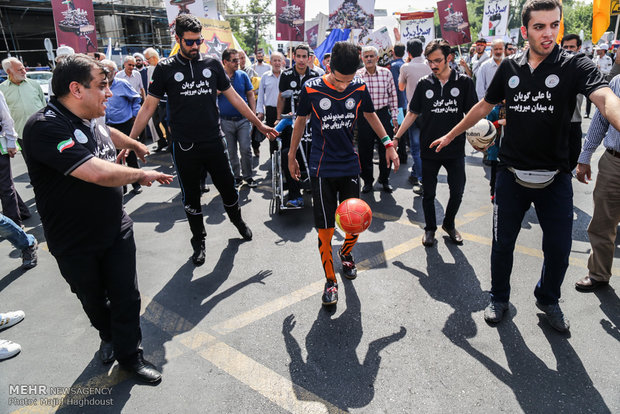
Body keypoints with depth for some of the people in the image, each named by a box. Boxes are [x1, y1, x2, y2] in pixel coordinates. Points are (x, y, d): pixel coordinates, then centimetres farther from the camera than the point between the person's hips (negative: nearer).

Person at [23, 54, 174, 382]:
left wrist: (136, 145, 44)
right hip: (75, 244, -5)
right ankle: (108, 336, 48)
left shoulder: (91, 120, 1)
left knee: (126, 296, 8)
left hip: (116, 230, 5)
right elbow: (98, 172, -35)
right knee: (93, 300, 19)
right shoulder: (45, 127, -26)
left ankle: (129, 354, 29)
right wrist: (142, 174, -19)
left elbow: (110, 134, 27)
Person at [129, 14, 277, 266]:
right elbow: (148, 107, 0)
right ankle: (199, 242, 29)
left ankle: (237, 220, 41)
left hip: (214, 142, 1)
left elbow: (233, 97, 9)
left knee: (228, 187, 12)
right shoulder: (165, 69, -1)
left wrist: (259, 125, 9)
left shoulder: (212, 64, 4)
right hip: (184, 147, -1)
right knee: (191, 197, 10)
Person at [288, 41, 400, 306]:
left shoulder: (359, 87, -3)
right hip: (322, 168, -2)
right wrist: (292, 156, 12)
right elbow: (301, 121, 6)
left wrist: (388, 144, 13)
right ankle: (330, 281, 14)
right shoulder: (311, 89, -10)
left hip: (350, 166, 3)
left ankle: (346, 254, 40)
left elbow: (370, 115, 16)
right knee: (325, 228, -3)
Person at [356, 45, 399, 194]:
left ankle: (384, 179, 26)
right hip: (364, 116, 0)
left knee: (386, 148, 6)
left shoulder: (386, 73, 2)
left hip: (383, 114, 1)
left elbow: (393, 96, 6)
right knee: (365, 150, 6)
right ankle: (367, 180, 24)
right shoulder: (357, 75, 0)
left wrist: (394, 117, 4)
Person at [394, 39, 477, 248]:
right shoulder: (424, 84, 1)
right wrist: (396, 137, 3)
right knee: (428, 193, 8)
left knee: (457, 191, 8)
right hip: (429, 150, 0)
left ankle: (449, 224, 33)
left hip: (455, 149, 0)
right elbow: (412, 113, 6)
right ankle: (430, 228, 28)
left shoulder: (464, 82, -2)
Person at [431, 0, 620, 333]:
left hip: (554, 177, -1)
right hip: (512, 174, 2)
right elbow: (484, 106, 14)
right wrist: (451, 135, 18)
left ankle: (548, 300, 34)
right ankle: (499, 298, 31)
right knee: (502, 243, 8)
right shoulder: (509, 68, 1)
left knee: (558, 248, 6)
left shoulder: (575, 66, -8)